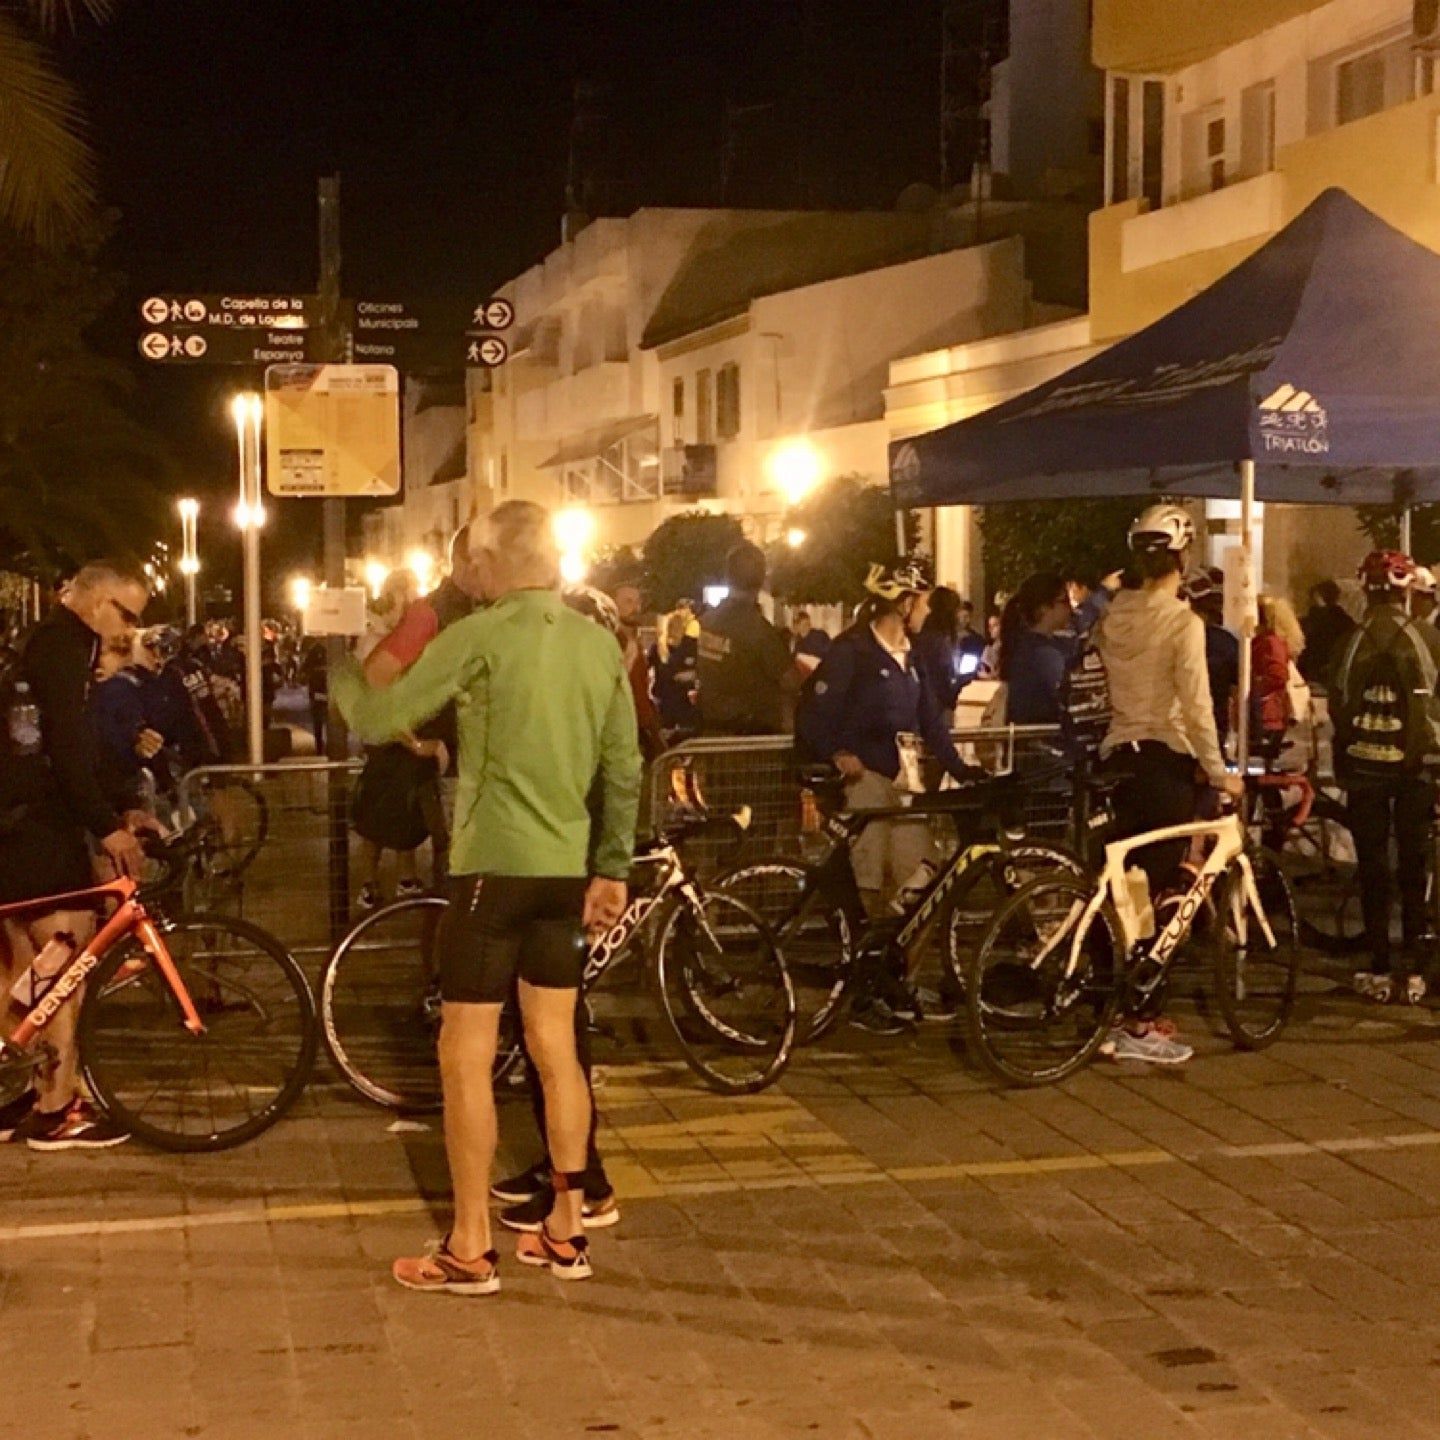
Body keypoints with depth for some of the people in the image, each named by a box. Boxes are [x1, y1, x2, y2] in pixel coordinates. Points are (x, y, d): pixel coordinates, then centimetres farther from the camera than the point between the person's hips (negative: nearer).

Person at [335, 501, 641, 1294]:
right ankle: (565, 1231, 21)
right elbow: (624, 770, 8)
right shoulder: (599, 642, 6)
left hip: (494, 866, -6)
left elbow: (377, 720, -9)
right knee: (555, 1047, 14)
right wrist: (613, 867, 16)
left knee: (466, 1055, 2)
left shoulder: (480, 635, -12)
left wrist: (344, 677, 12)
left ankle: (470, 1248, 6)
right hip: (567, 870, 6)